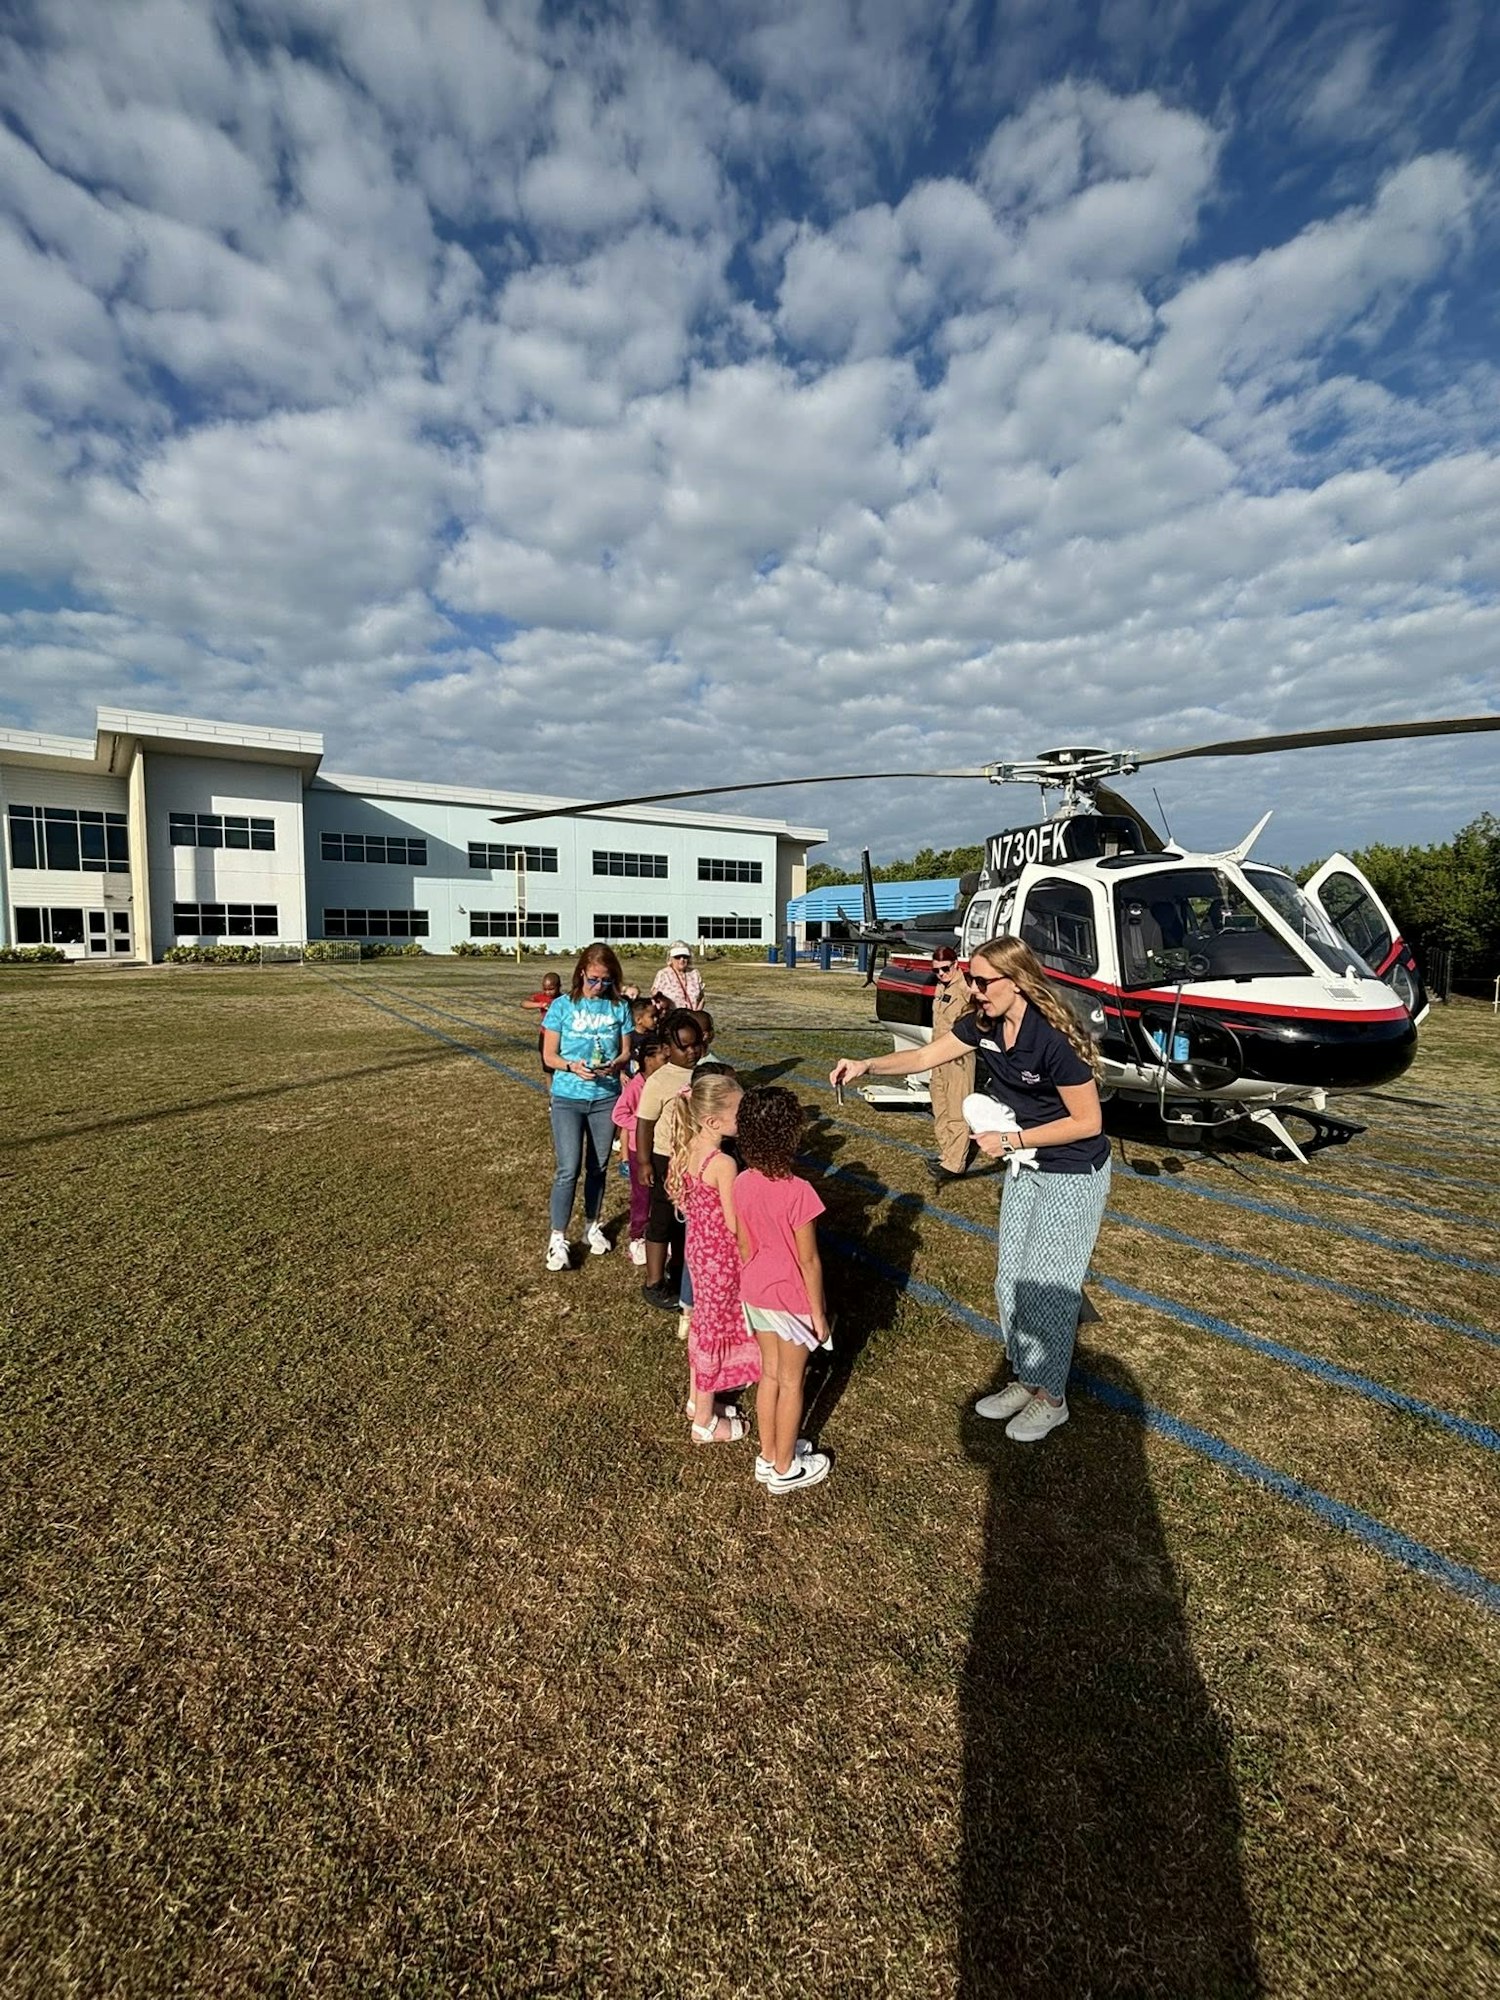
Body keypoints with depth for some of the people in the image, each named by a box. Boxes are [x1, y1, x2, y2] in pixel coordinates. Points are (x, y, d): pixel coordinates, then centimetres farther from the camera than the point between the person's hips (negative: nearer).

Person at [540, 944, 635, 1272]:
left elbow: (626, 1052, 4)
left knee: (599, 1167, 13)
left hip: (606, 1097, 2)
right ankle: (558, 1238, 8)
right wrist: (573, 1067, -23)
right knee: (568, 1169, -6)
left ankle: (592, 1226, 32)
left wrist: (614, 1065, -18)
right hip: (568, 1098, -2)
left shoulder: (619, 1008, 1)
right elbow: (548, 1056, -4)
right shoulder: (562, 1006, -5)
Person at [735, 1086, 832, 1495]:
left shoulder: (743, 1184, -10)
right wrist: (818, 1312, -7)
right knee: (791, 1383, 15)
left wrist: (754, 1285, 17)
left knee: (769, 1374, 23)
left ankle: (769, 1455, 40)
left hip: (757, 1294, 5)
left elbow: (745, 1248, 1)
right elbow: (808, 1261, -19)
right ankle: (784, 1469, 33)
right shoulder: (798, 1192, -28)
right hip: (792, 1298, -5)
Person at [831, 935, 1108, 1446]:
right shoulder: (985, 1025, -8)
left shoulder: (1054, 1039, -29)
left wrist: (1010, 1140, -21)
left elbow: (1087, 1122, -22)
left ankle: (1051, 1398, 25)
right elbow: (924, 1056, -1)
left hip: (1074, 1176, -7)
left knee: (1048, 1287, 2)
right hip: (1026, 1167, 8)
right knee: (1010, 1281, 14)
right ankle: (1027, 1379, 35)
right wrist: (868, 1066, -15)